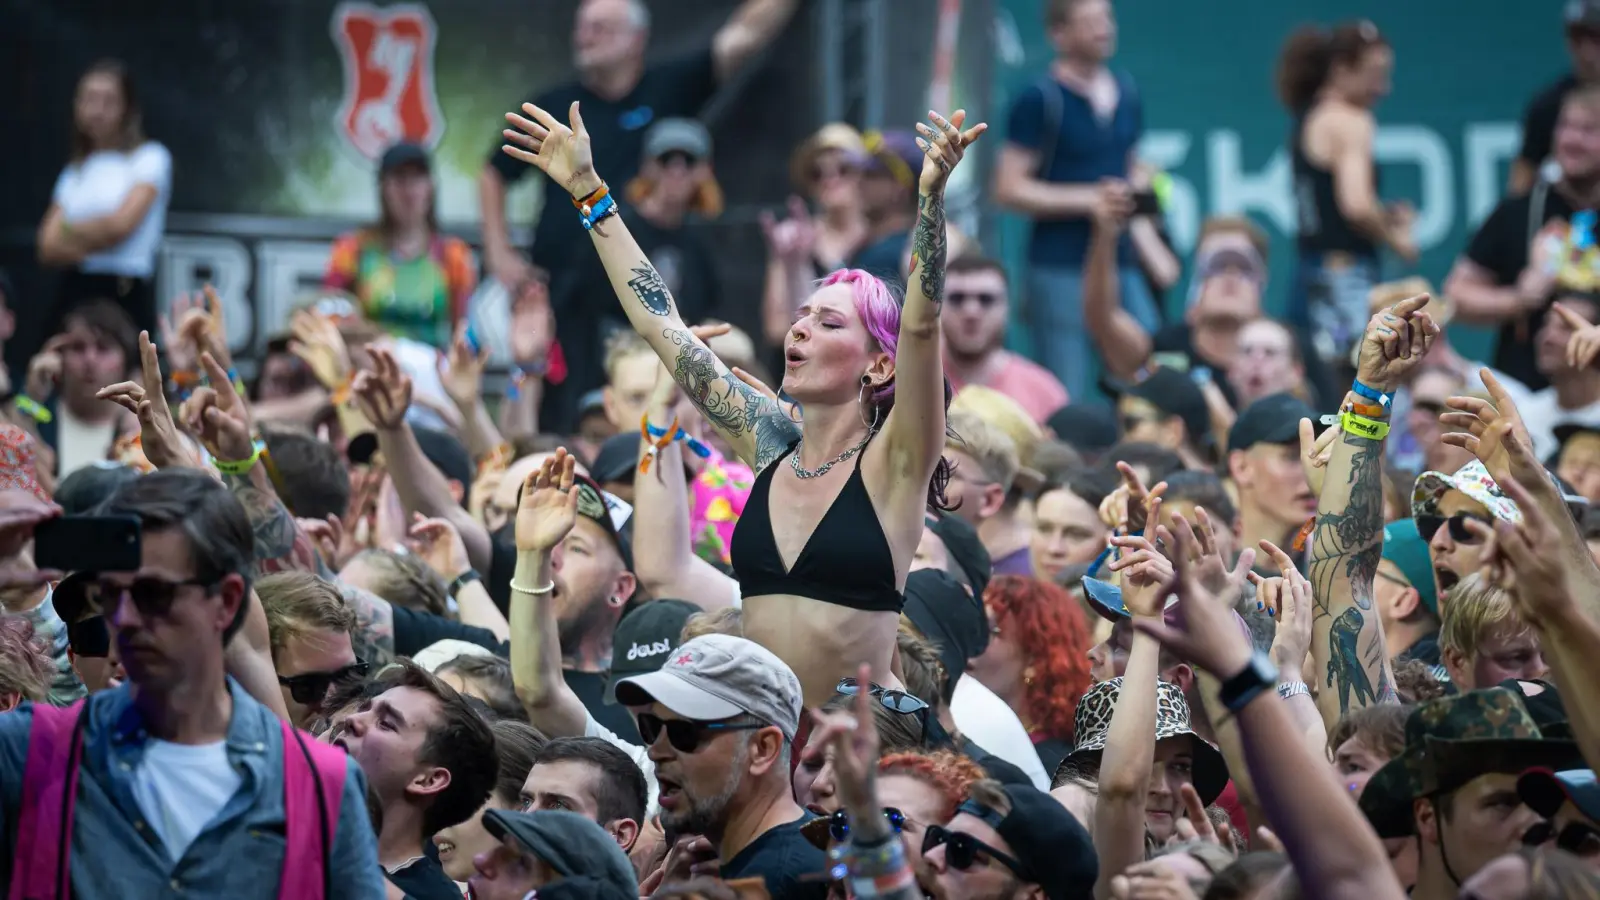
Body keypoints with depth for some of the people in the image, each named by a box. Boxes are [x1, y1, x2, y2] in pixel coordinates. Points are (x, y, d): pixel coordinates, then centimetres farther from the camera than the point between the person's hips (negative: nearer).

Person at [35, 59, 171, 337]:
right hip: (74, 291, 5)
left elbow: (121, 225, -9)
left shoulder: (150, 158, 2)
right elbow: (49, 248, 6)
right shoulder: (74, 172, 16)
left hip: (126, 293, -5)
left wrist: (72, 231, 5)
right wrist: (92, 241, -10)